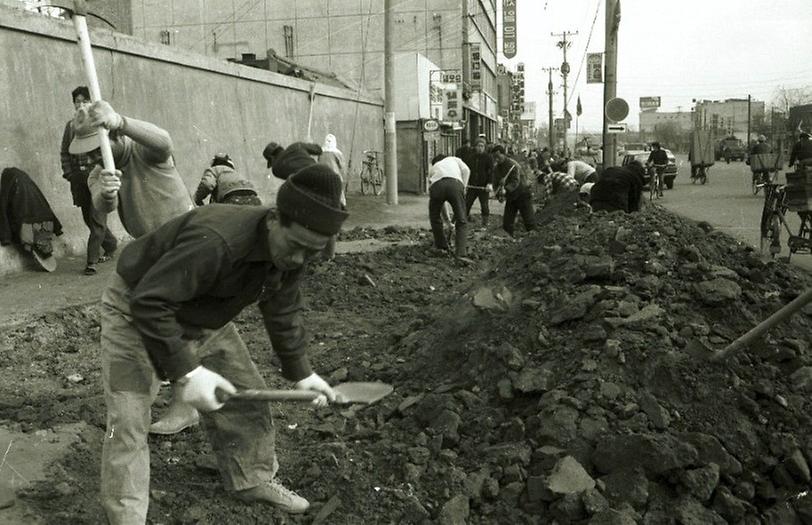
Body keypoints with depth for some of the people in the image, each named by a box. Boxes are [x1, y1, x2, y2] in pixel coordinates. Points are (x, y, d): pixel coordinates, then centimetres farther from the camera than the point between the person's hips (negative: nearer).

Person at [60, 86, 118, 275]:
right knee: (88, 217, 10)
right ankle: (111, 245, 31)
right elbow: (64, 152, 17)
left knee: (97, 219, -9)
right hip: (79, 178, 5)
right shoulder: (71, 125, 13)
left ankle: (92, 260, -5)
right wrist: (68, 173, 5)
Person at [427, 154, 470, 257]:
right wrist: (463, 188, 17)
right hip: (455, 183, -2)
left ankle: (441, 247, 33)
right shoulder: (454, 159, 39)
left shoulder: (433, 168, 42)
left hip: (436, 185, 2)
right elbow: (466, 170, 13)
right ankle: (460, 253, -3)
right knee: (461, 221, 7)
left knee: (435, 217, 26)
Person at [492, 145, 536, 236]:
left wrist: (506, 190, -45)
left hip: (523, 195, -6)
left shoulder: (513, 164, -19)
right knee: (507, 223, 3)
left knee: (529, 223, -4)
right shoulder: (496, 168, 3)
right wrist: (499, 195, -17)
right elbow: (496, 184, 3)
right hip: (510, 197, 7)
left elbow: (515, 181, -29)